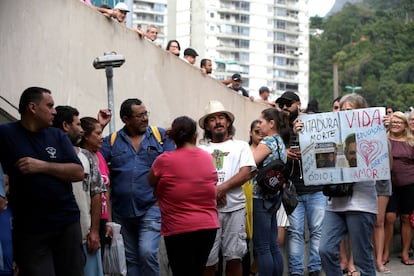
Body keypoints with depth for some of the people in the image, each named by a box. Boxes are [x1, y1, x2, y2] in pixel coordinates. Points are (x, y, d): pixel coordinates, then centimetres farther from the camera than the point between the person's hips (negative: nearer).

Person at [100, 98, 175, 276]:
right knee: (130, 259, 12)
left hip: (151, 208, -3)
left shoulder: (161, 136, 3)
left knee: (147, 252, -18)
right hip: (122, 211, 3)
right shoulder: (112, 140, 7)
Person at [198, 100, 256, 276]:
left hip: (234, 208, 0)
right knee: (208, 260, -1)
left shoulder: (240, 146, 14)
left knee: (234, 257, 0)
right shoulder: (201, 148, 15)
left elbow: (245, 173, 0)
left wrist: (222, 188, -12)